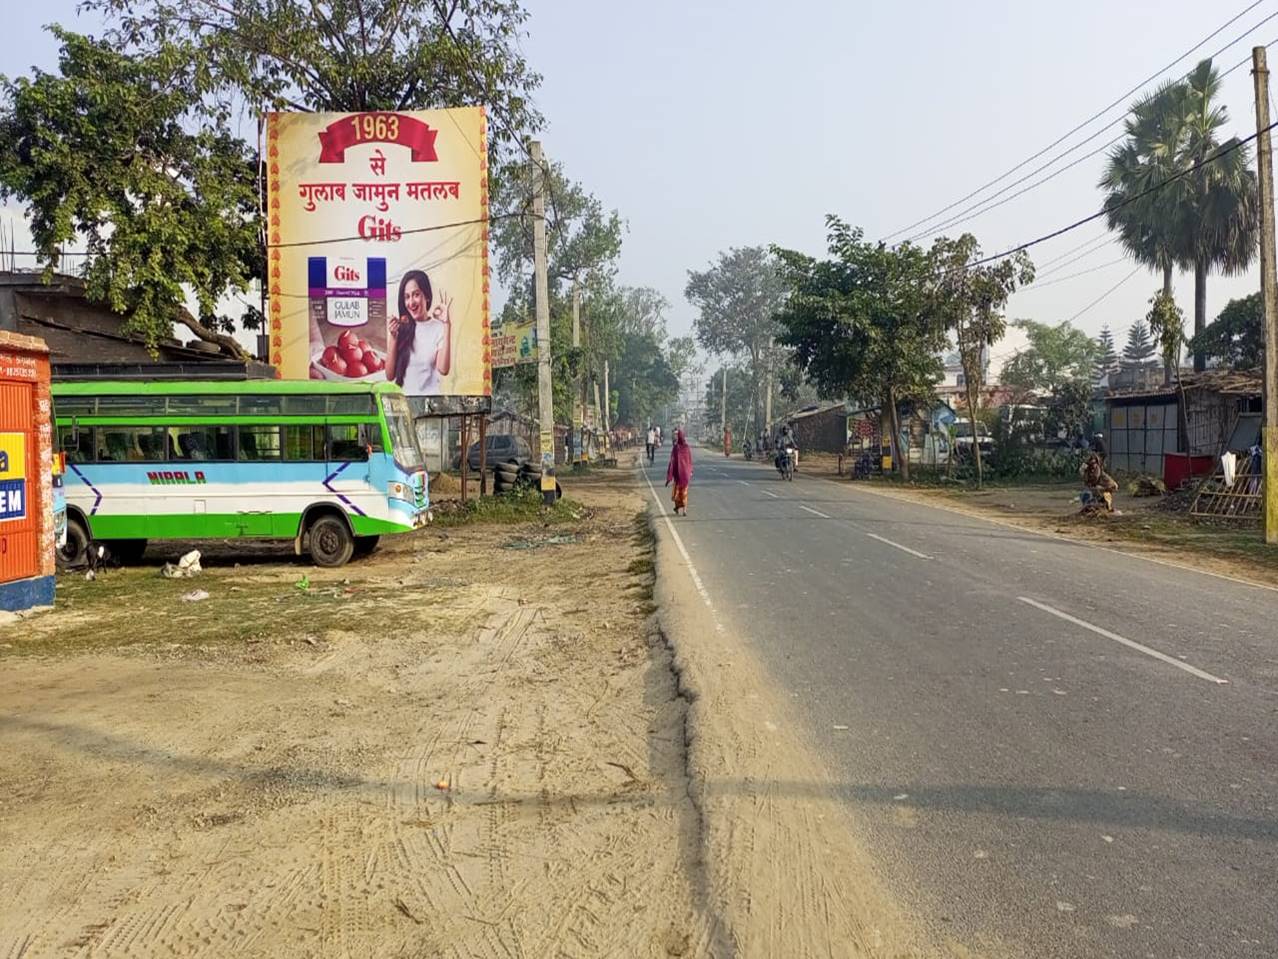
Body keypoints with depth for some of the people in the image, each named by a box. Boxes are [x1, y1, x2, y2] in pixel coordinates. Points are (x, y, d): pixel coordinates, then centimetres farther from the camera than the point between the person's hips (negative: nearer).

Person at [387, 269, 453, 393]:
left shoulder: (439, 328, -2)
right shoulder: (402, 328, 6)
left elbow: (443, 370, -14)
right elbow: (390, 375, 5)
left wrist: (447, 325, -11)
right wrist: (393, 337, -5)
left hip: (430, 393, -2)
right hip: (402, 395, 2)